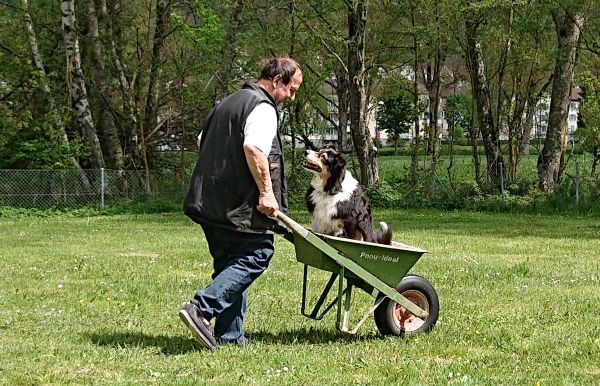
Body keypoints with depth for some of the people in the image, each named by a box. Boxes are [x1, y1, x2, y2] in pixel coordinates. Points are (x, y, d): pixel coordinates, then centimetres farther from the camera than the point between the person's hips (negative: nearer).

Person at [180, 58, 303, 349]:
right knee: (255, 256, -6)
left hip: (210, 202, 10)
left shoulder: (227, 104, 23)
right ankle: (202, 308, -19)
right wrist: (266, 192, -22)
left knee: (229, 264, 12)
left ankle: (229, 335, 8)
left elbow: (202, 141, 32)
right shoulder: (263, 108, -9)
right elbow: (254, 148, -24)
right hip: (241, 206, -10)